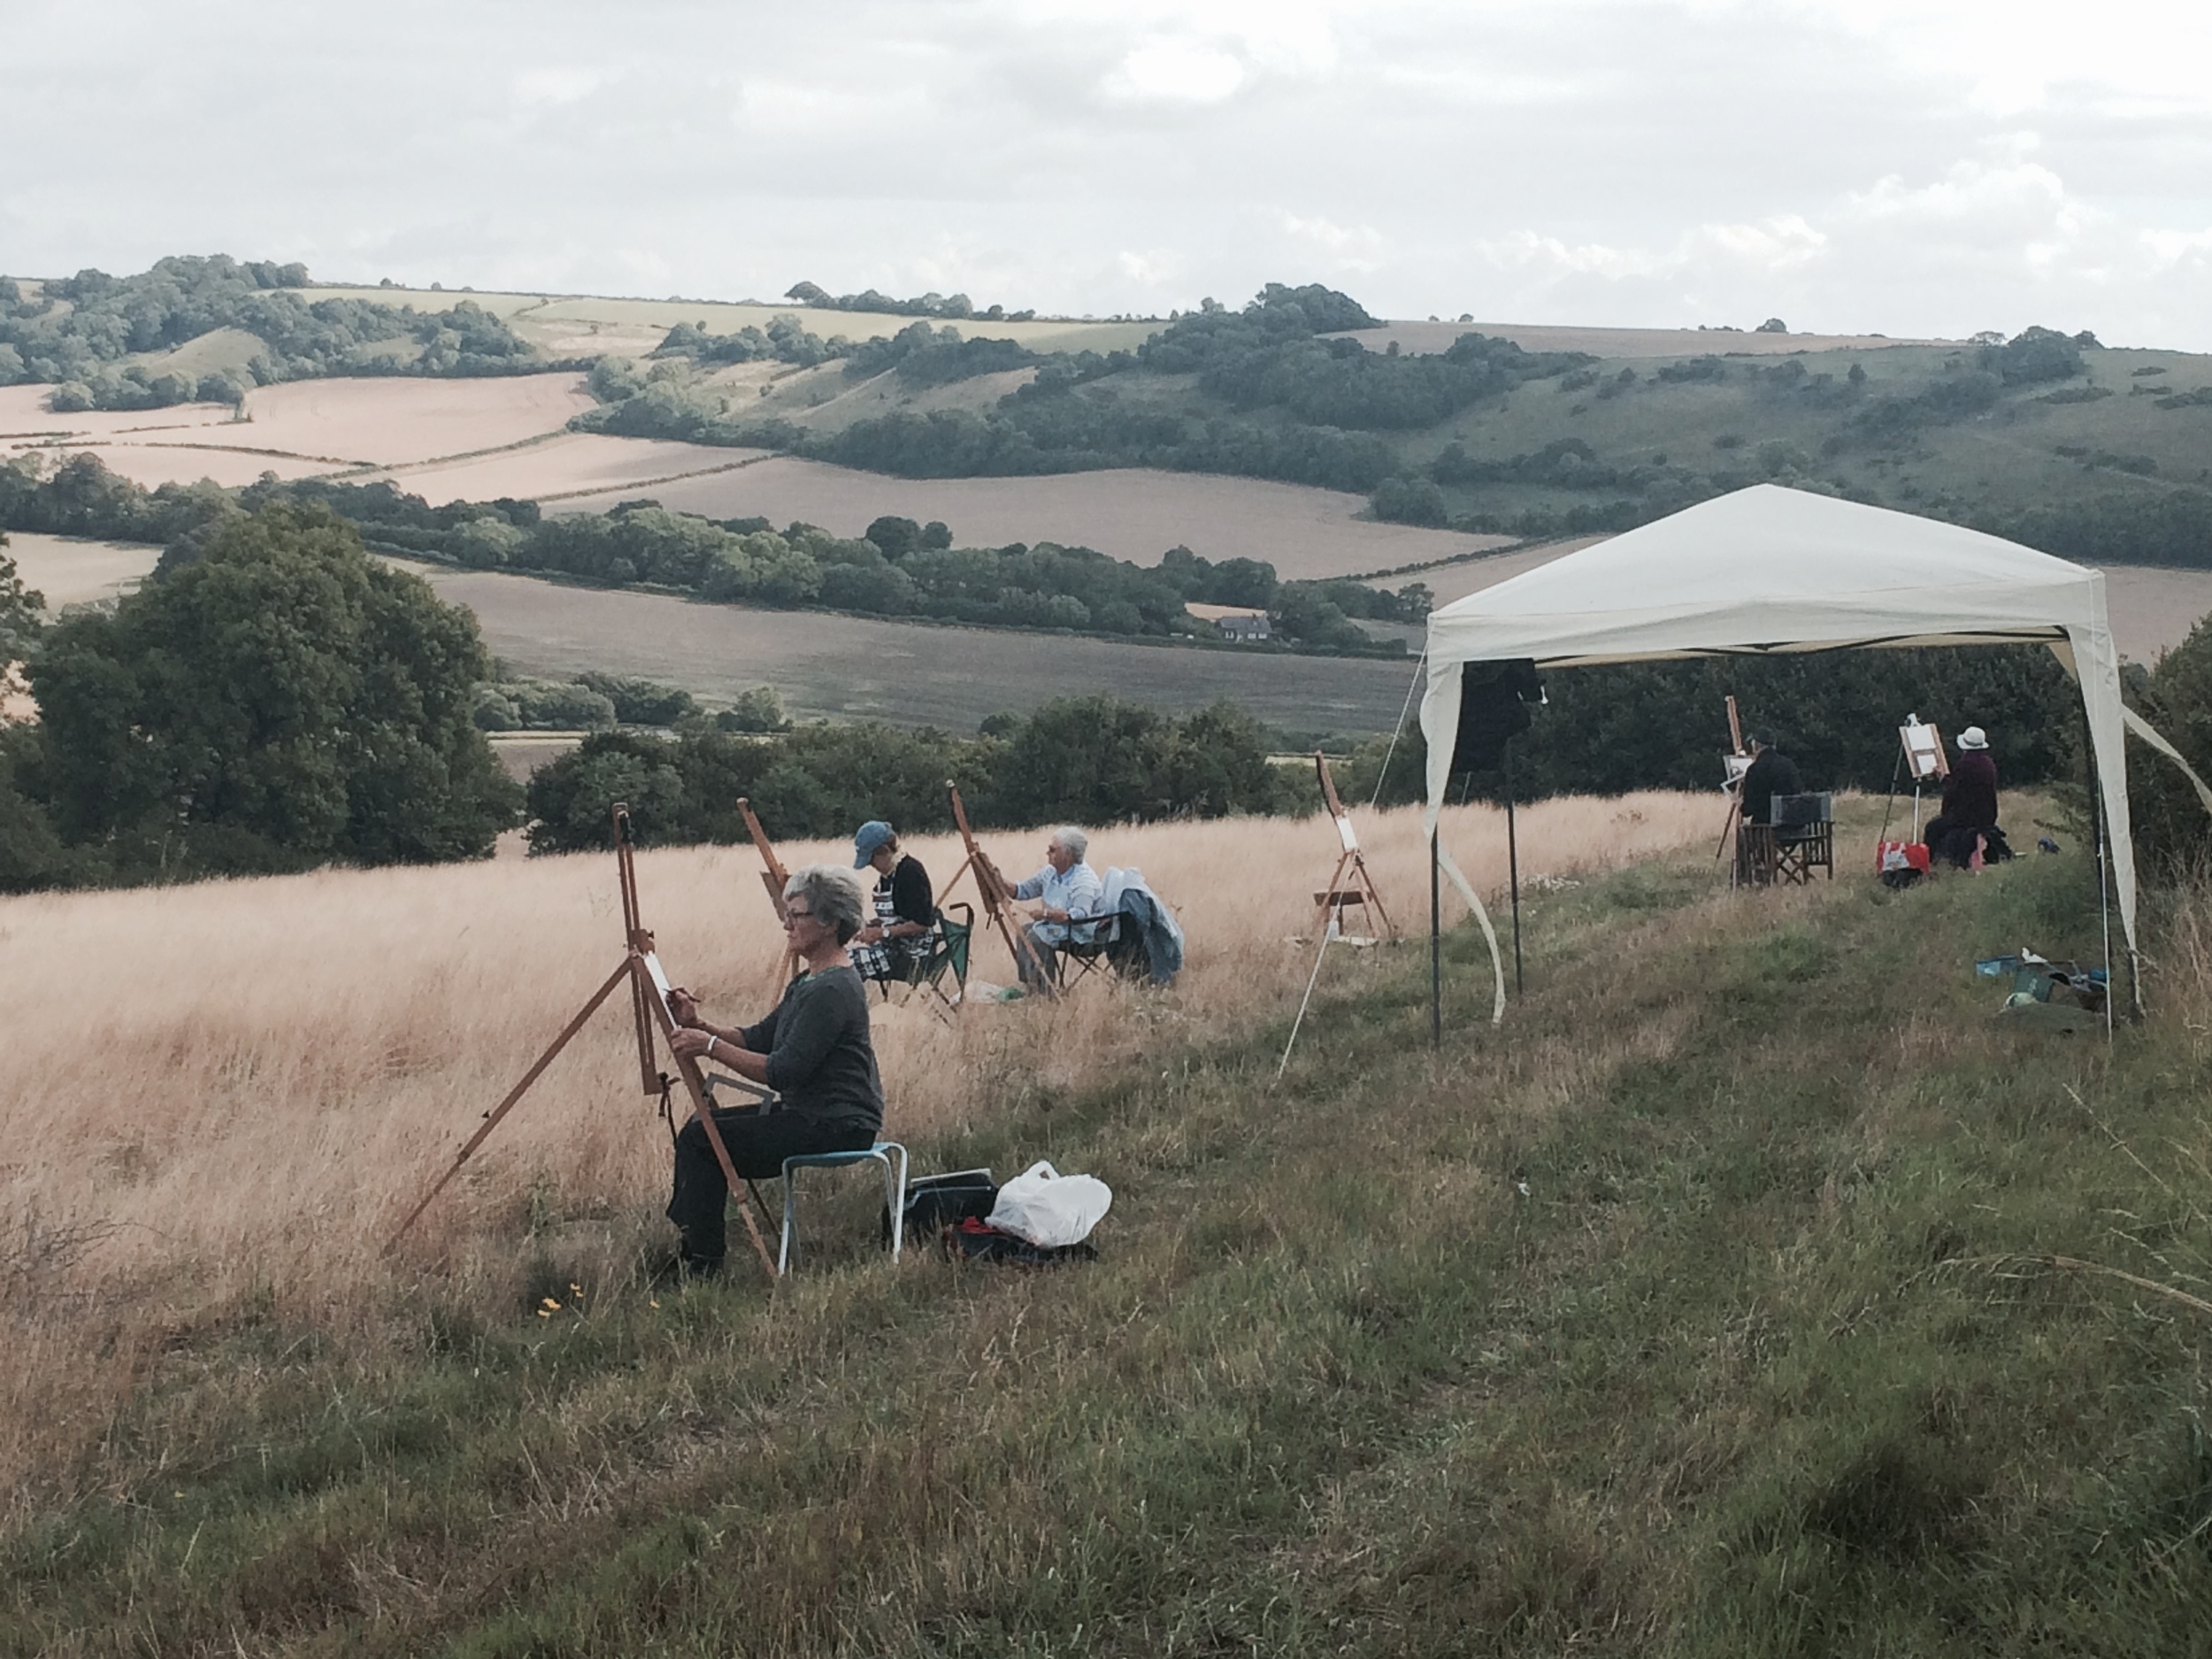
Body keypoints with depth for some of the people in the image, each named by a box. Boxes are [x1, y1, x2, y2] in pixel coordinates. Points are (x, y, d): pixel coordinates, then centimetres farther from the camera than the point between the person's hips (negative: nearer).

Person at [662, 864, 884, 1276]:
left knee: (701, 1140, -12)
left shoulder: (833, 991, -21)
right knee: (702, 1126, 12)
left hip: (836, 1127, -11)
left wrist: (712, 1047, -22)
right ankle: (686, 1241, 19)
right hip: (810, 1113, 11)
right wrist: (700, 1026, 1)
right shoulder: (809, 982, 13)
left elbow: (784, 1072, -25)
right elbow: (759, 1038, 15)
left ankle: (703, 1263, -4)